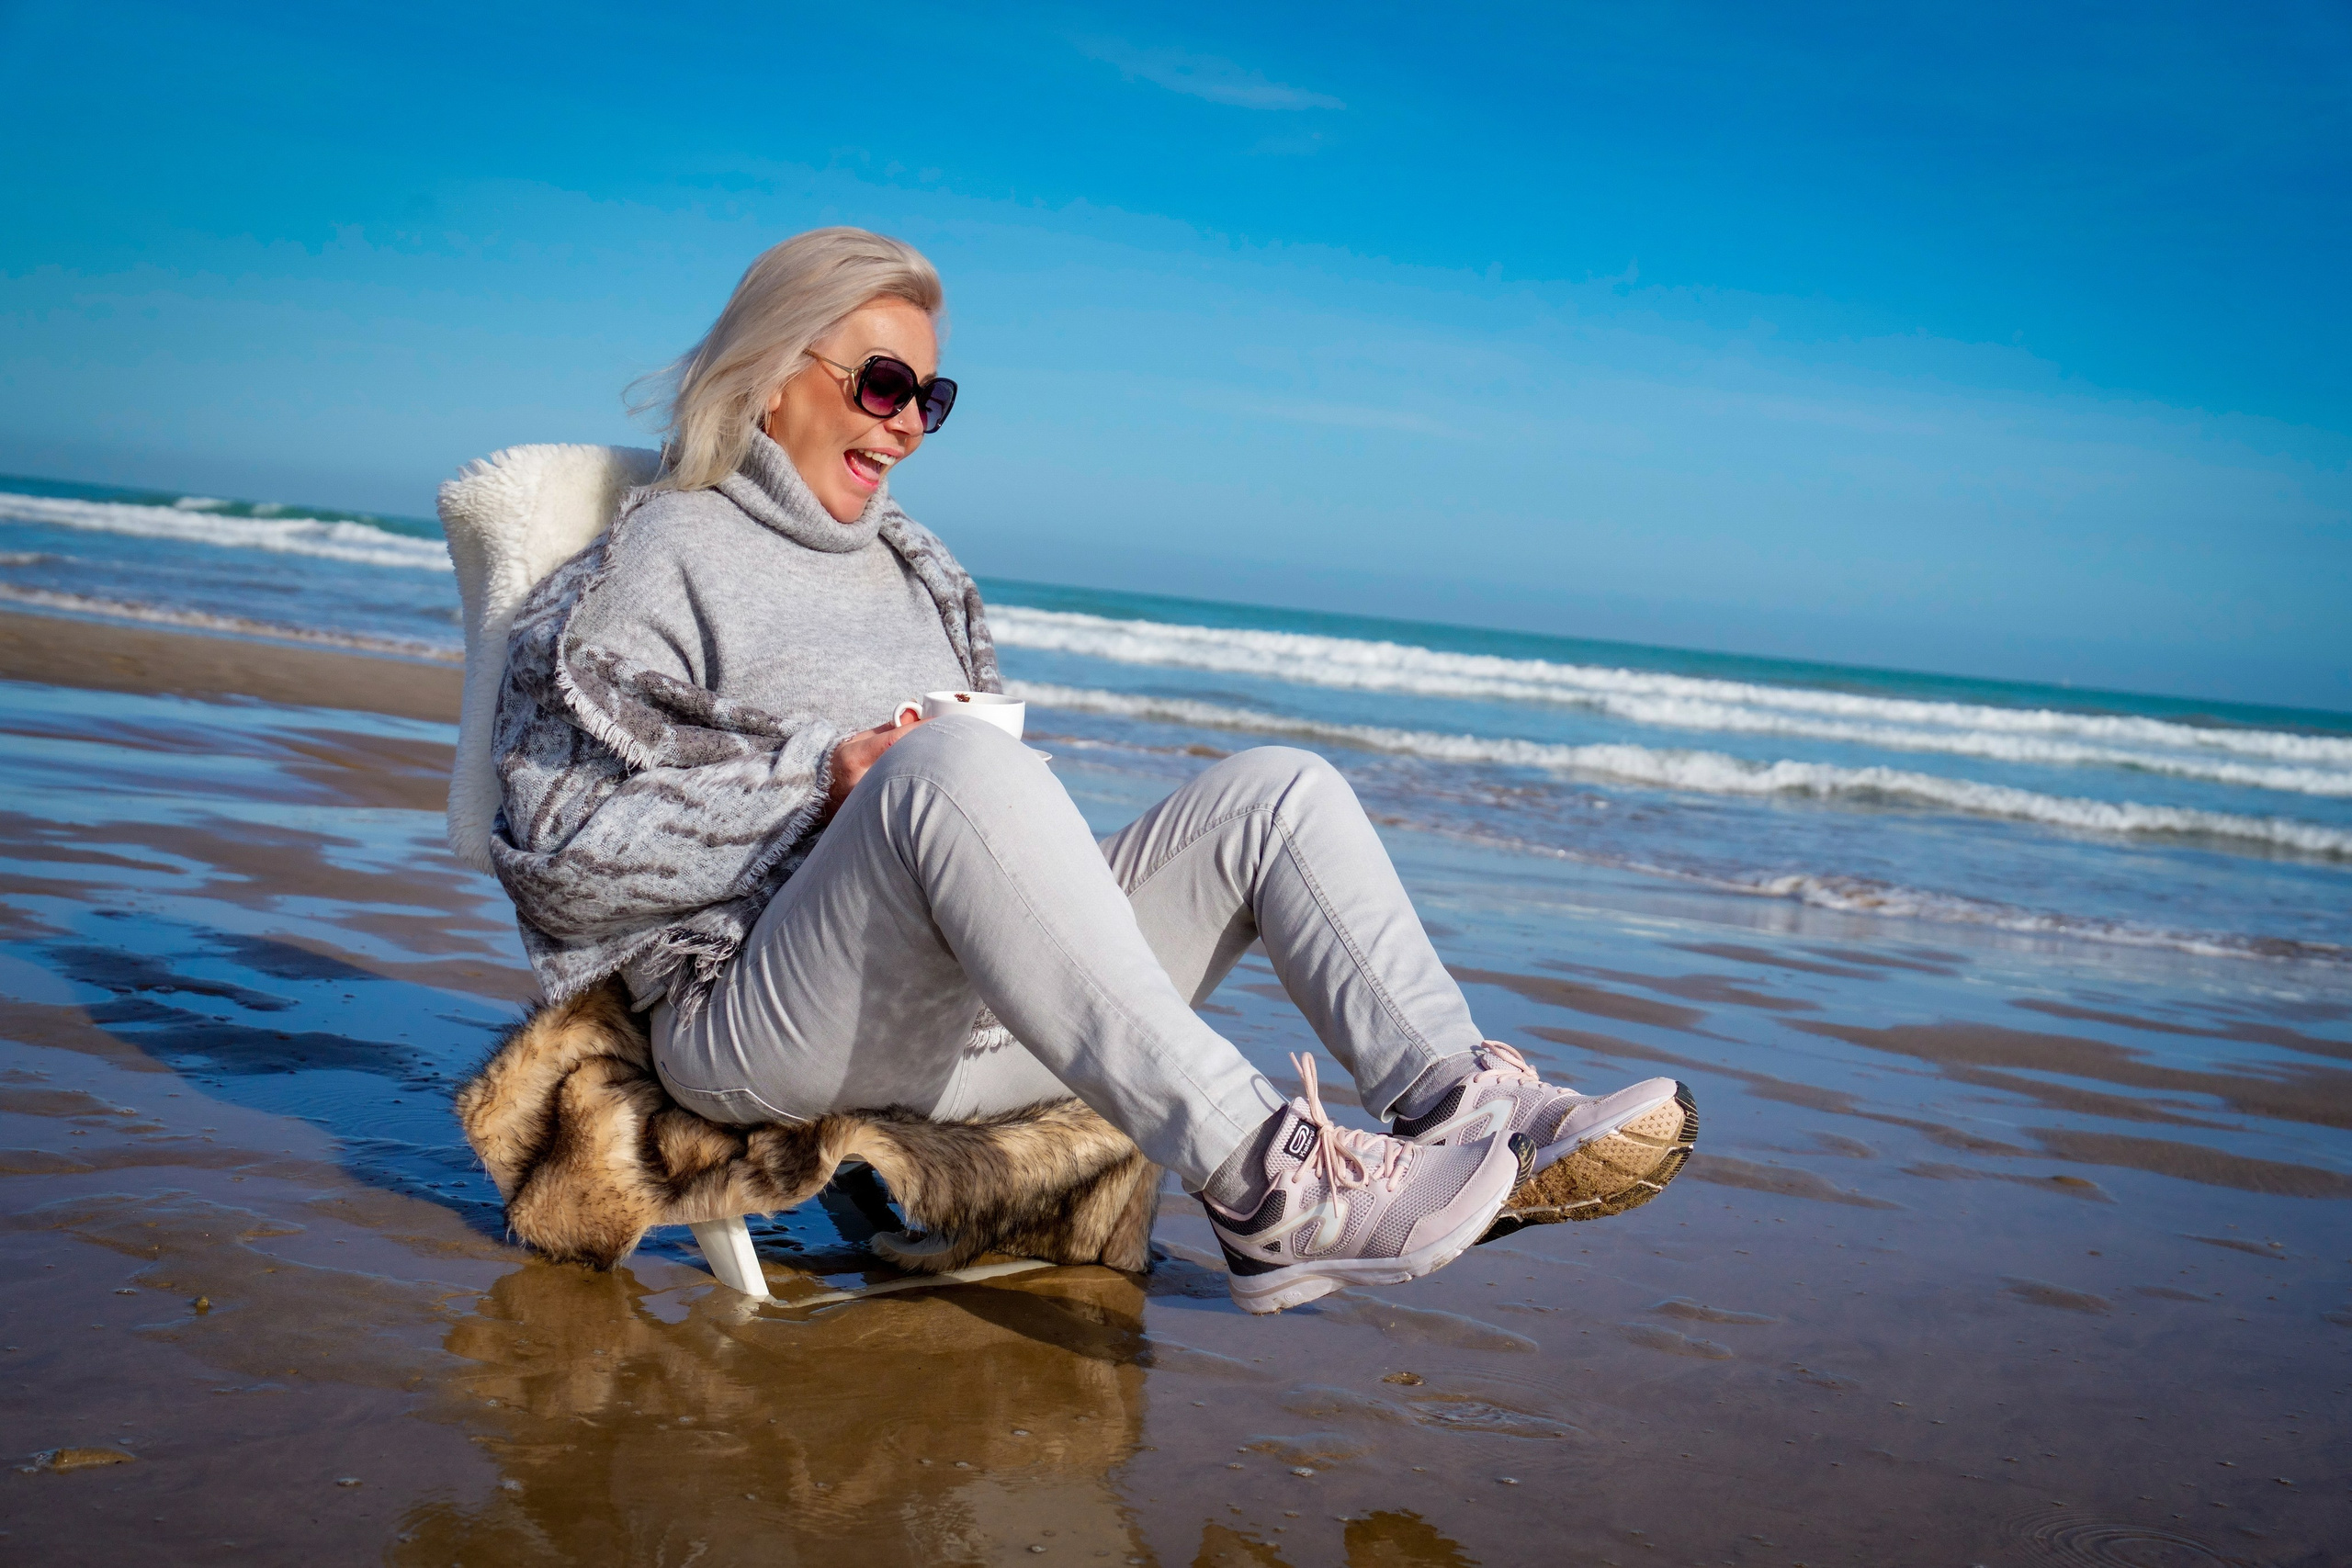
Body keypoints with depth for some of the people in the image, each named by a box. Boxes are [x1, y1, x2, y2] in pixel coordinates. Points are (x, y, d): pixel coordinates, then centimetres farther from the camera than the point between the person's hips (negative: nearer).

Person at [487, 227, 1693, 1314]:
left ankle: (1462, 1103, -28)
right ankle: (1257, 1187, -44)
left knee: (1277, 789, -7)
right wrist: (822, 782, -14)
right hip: (764, 1027, -7)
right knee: (956, 763, -36)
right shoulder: (661, 563, 4)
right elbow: (557, 856, -7)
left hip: (971, 1024, 7)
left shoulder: (912, 564, 26)